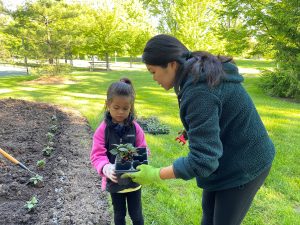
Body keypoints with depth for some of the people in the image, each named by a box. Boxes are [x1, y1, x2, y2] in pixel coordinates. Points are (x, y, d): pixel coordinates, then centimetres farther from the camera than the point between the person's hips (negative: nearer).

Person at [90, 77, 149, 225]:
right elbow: (97, 154, -17)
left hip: (134, 180, 1)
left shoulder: (135, 127, -11)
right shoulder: (103, 129, -15)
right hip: (114, 181, 0)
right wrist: (105, 167, -37)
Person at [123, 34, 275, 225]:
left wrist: (155, 175, -23)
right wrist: (191, 130, 6)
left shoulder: (199, 91, -32)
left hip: (243, 165, -9)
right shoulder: (205, 72, -2)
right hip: (230, 156, 9)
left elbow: (202, 161, -31)